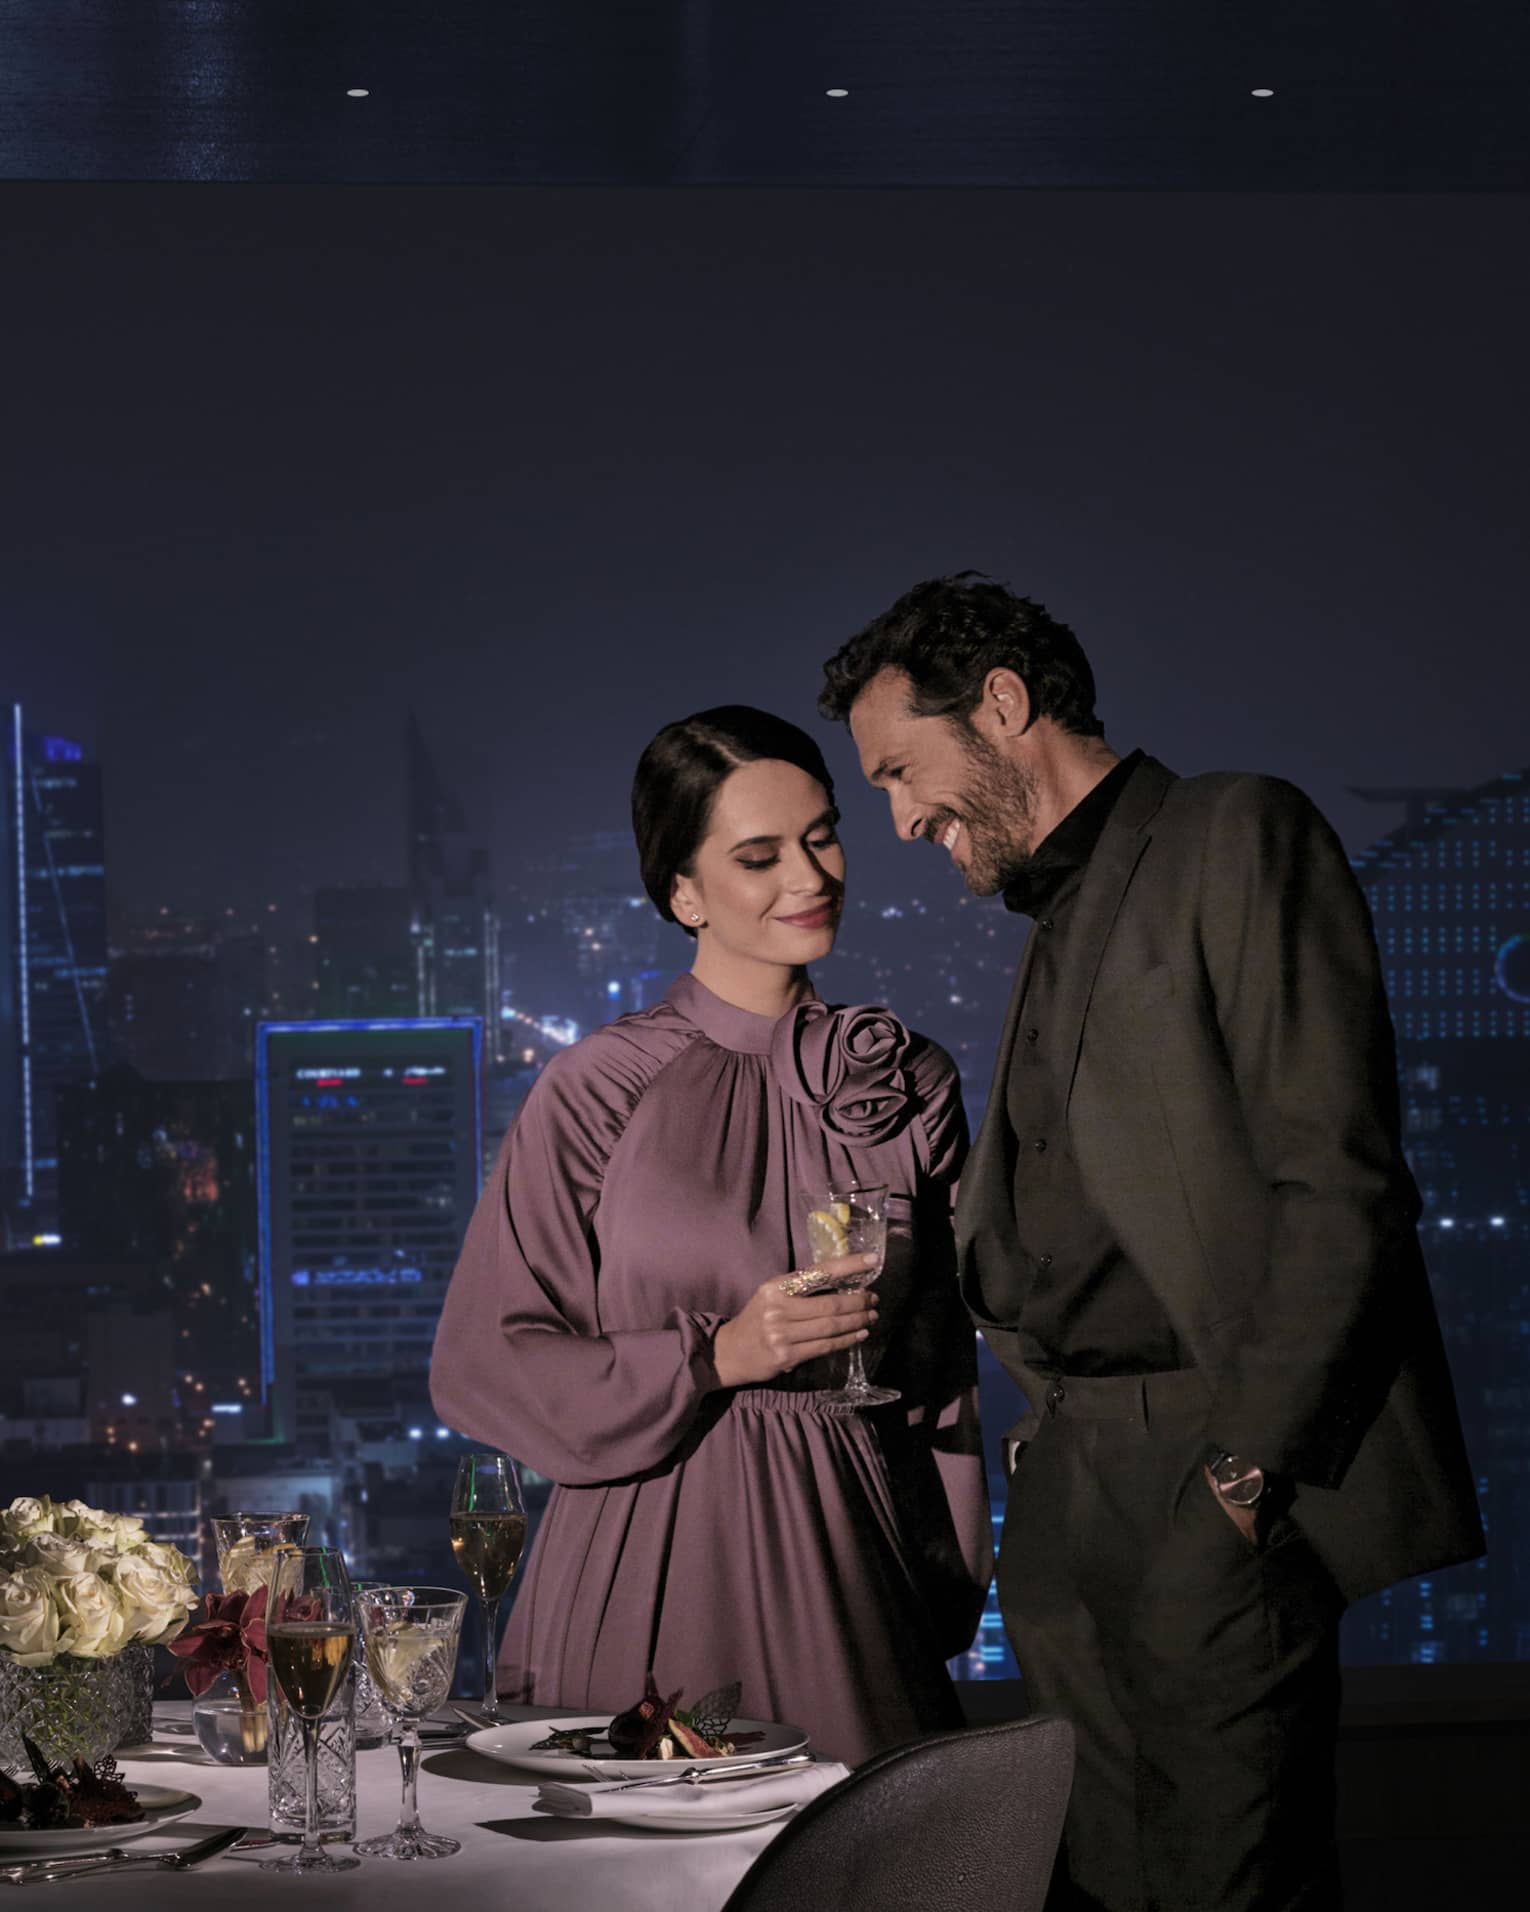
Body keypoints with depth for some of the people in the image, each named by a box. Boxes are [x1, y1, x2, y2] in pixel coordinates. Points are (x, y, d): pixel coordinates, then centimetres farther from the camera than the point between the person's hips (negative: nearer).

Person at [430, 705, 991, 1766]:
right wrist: (715, 1358, -11)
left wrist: (951, 1604, 11)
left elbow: (942, 1377, 13)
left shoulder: (908, 1083, 7)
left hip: (844, 1578, 3)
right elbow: (483, 1366, -2)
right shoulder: (602, 1089, -3)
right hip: (651, 1578, -2)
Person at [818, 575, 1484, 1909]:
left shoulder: (1237, 835, -3)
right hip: (1070, 1494, 8)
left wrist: (1246, 1470, -16)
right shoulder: (1058, 925, 23)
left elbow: (1337, 1184, -12)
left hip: (1216, 1496, -8)